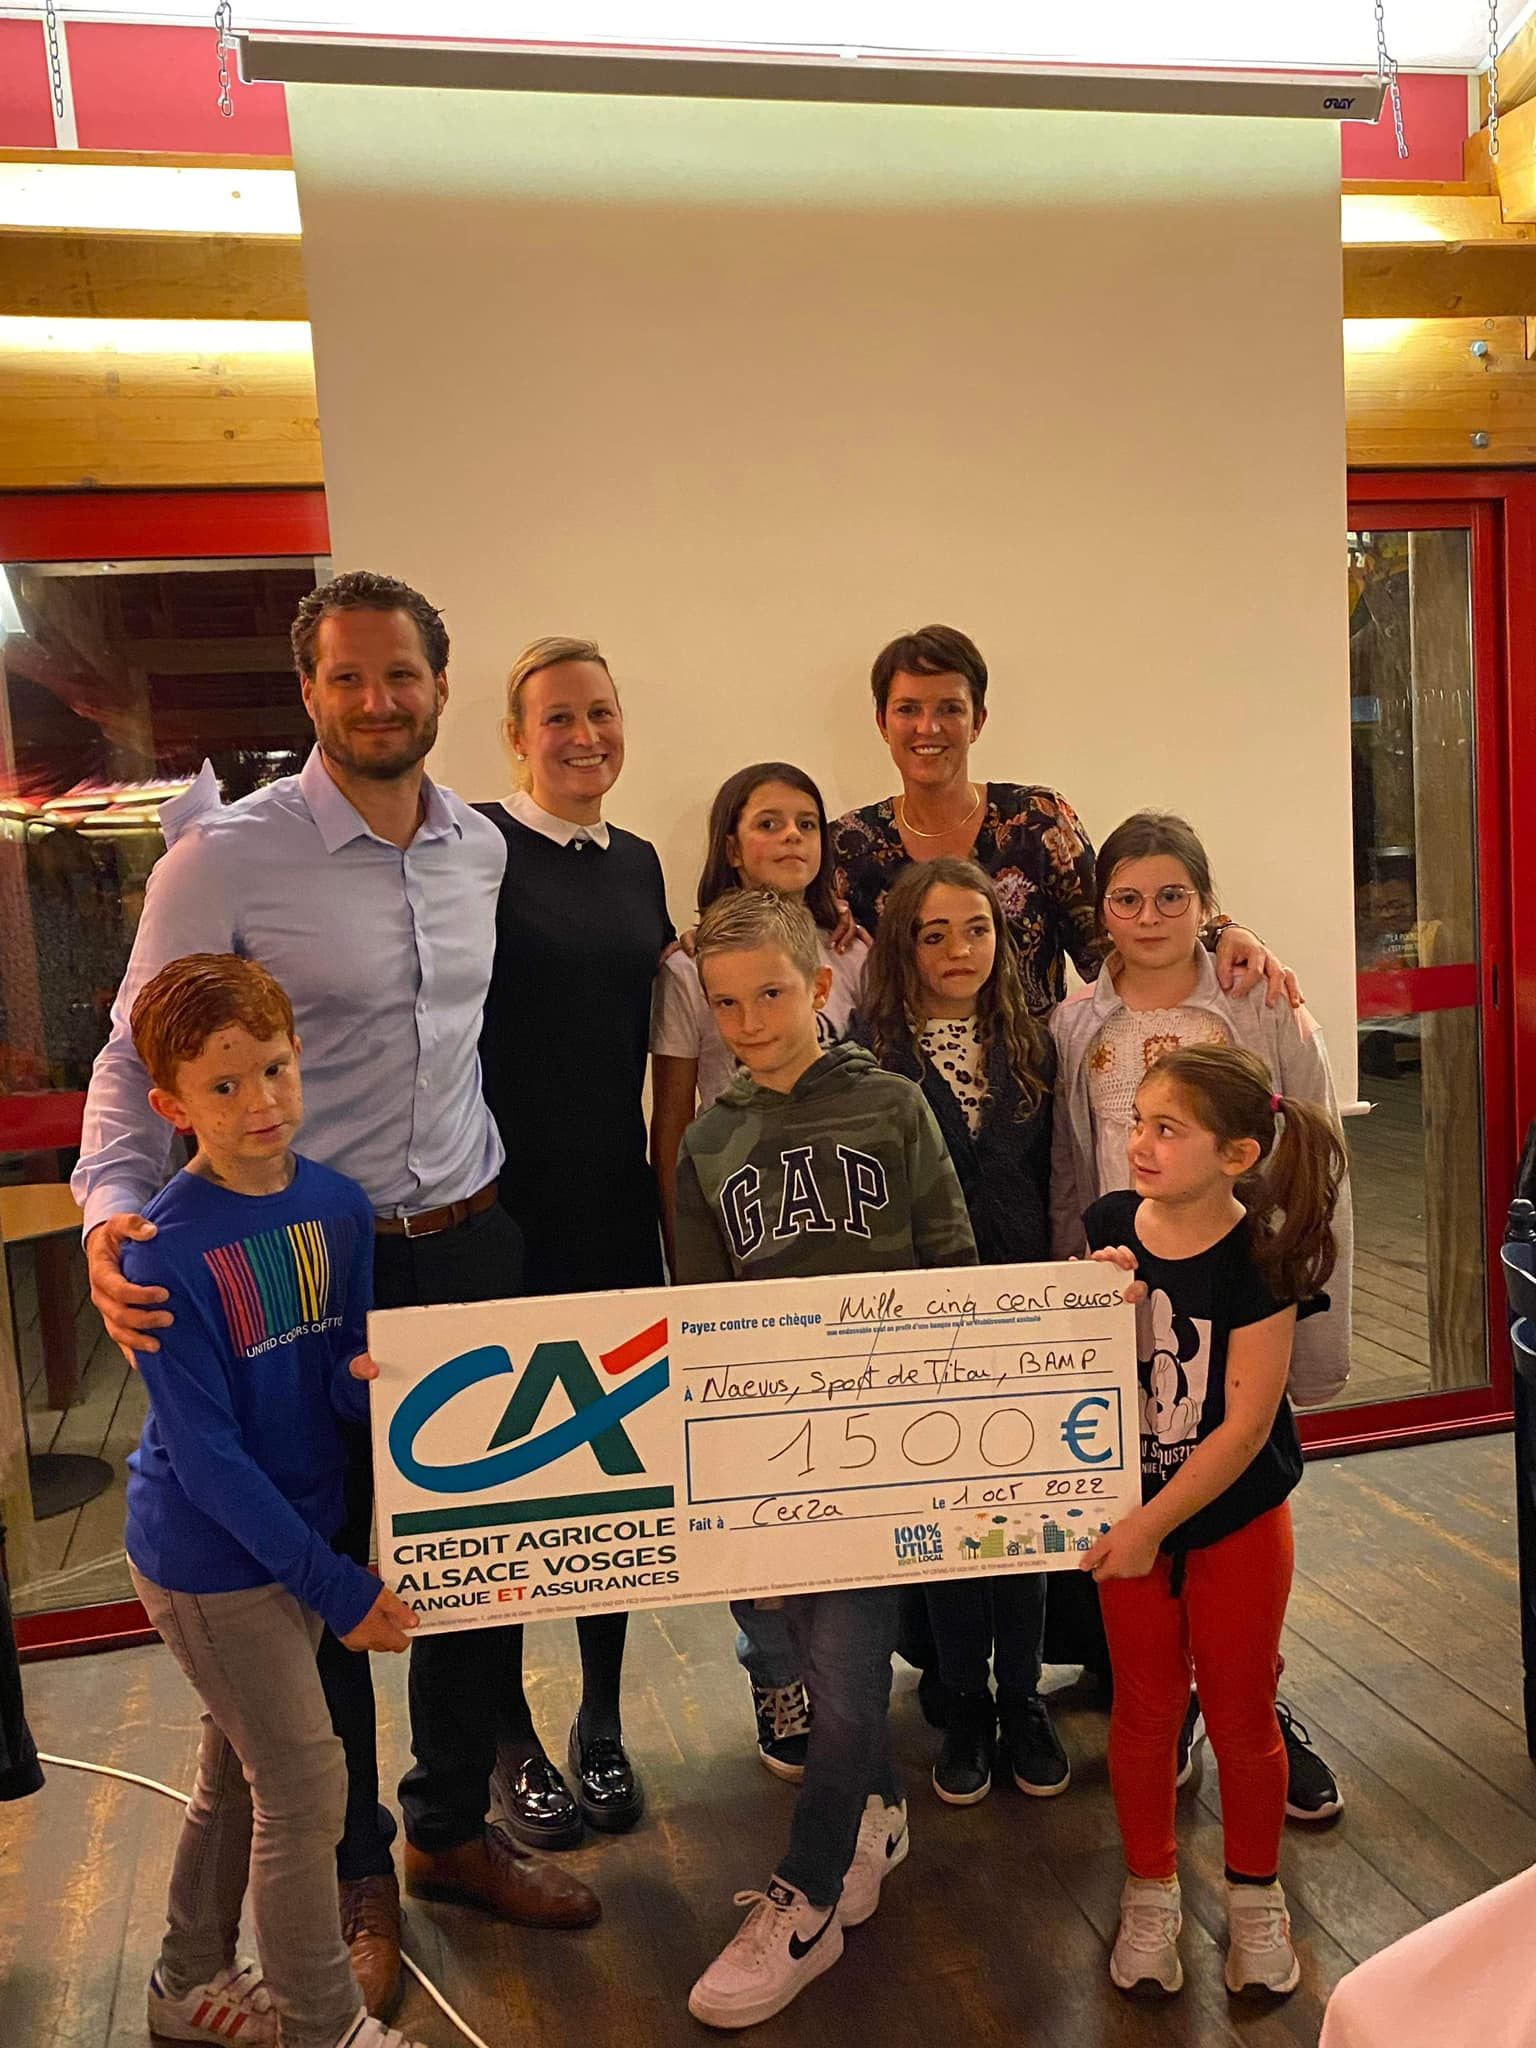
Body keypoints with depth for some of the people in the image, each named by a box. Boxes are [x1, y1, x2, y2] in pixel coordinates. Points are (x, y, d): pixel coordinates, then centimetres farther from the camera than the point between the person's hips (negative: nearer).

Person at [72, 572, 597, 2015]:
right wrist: (113, 1215, -23)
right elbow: (137, 1062, -7)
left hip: (470, 1245, 5)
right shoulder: (224, 857, -10)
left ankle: (453, 1825, 37)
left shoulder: (482, 850, 6)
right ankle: (352, 1874, 31)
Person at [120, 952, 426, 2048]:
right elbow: (207, 1456, -22)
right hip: (209, 1557, -6)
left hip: (299, 1529, 6)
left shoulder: (338, 1204, -6)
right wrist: (335, 1585, -20)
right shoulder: (168, 1252, -23)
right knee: (307, 1785, 3)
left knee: (240, 1769, 22)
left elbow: (347, 1384, 0)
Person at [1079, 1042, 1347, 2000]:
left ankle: (1256, 1896, 38)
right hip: (1131, 1516, 3)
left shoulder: (1256, 1258, -21)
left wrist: (1151, 1525, -19)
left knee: (1240, 1713, 14)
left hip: (1237, 1523, -3)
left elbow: (1245, 1424, -21)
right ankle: (1151, 1894, 38)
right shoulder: (1110, 1224, -9)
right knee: (1144, 1708, 16)